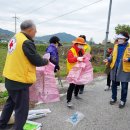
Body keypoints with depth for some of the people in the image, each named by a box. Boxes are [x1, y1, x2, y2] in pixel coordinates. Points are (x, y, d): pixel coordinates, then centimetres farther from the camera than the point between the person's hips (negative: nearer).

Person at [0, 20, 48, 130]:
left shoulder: (15, 38, 7)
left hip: (10, 78, 10)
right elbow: (37, 61, -17)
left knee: (11, 102, 27)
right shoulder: (26, 42, -21)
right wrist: (46, 61, 4)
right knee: (22, 108, 5)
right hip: (20, 80, -10)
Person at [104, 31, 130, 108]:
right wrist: (108, 59, -3)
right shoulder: (116, 46, 7)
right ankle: (114, 98, 32)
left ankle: (123, 101, 21)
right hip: (115, 68, 4)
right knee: (114, 84, 14)